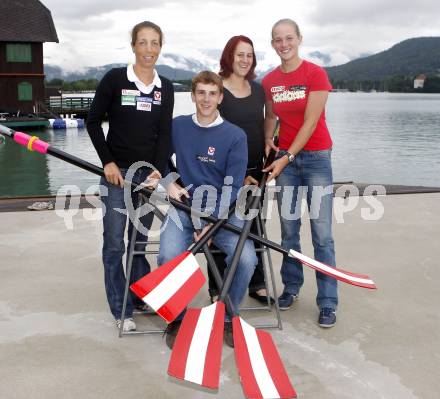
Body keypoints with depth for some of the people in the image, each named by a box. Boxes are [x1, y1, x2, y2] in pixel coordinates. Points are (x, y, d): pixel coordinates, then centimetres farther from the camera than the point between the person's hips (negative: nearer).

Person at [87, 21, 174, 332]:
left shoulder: (165, 88, 6)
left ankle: (140, 297, 28)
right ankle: (121, 309, 10)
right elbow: (93, 122, -1)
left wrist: (158, 170, -11)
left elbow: (165, 133, 3)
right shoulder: (115, 79, -5)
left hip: (148, 172, 3)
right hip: (117, 172, -3)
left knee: (141, 239, 12)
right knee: (115, 242, -1)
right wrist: (108, 162, -7)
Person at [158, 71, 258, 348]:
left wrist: (211, 224, -17)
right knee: (169, 256, -28)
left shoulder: (235, 136, -1)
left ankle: (227, 317, 3)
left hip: (222, 211, -1)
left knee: (246, 258, -26)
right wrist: (169, 182, 3)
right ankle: (176, 319, 0)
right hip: (183, 208, 1)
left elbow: (232, 187, -6)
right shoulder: (178, 126, 8)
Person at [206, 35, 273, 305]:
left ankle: (257, 284, 26)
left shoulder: (258, 89, 10)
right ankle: (217, 290, 15)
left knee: (254, 228, 13)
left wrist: (265, 158, 7)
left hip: (254, 170, 6)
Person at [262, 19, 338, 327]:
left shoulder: (315, 74, -8)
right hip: (284, 157, 4)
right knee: (288, 229, 8)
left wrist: (287, 157, -14)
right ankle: (291, 287, 22)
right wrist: (267, 143, 1)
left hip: (315, 156, -4)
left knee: (322, 233, -5)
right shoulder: (269, 81, 6)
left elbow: (310, 122, -12)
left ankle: (328, 303, 2)